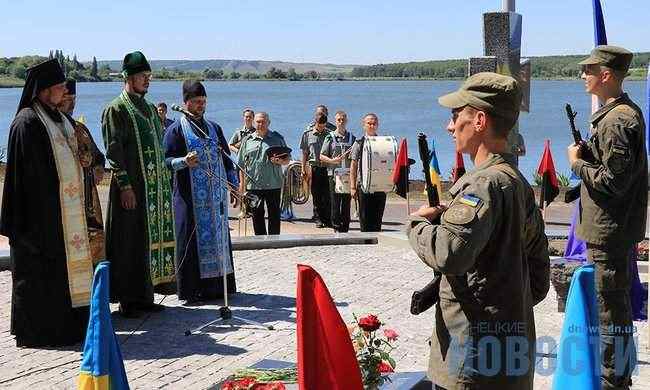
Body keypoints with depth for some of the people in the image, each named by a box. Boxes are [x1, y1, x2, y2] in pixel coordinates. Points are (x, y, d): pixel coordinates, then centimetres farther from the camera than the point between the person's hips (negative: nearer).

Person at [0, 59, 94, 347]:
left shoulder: (58, 118, 14)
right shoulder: (27, 122, -14)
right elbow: (28, 172, -18)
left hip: (64, 208, 9)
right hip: (41, 211, -9)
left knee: (62, 267, 13)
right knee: (38, 270, -1)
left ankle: (66, 325, 21)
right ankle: (36, 330, 8)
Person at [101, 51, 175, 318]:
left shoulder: (150, 109, 17)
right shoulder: (116, 109, -6)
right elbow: (113, 149, -13)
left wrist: (164, 182, 15)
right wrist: (124, 185, -19)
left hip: (155, 187, 8)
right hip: (131, 188, -8)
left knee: (152, 239, 9)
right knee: (130, 241, -4)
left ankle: (145, 295, 17)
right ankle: (127, 299, 3)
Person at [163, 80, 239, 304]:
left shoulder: (214, 128, 16)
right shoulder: (176, 129, 0)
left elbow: (226, 158, 19)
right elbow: (167, 160, -5)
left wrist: (234, 185, 12)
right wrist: (184, 162, -25)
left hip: (216, 196, 5)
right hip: (191, 197, -5)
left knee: (218, 237, 7)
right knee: (192, 240, -5)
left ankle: (219, 285, 14)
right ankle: (191, 290, 0)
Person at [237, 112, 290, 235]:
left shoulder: (277, 138, 7)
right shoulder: (247, 140, 9)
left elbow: (287, 159, 10)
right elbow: (242, 164, 10)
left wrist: (280, 161, -13)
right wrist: (242, 183, 5)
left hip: (273, 184, -1)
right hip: (253, 185, 1)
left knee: (274, 215, 3)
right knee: (257, 215, 7)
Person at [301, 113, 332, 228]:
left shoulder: (329, 134, 5)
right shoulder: (307, 134, 5)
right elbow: (304, 153, 8)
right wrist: (304, 169, 4)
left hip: (326, 167, 0)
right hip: (313, 168, 0)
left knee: (327, 195, -2)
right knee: (316, 196, 5)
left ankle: (327, 219, 5)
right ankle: (318, 219, 12)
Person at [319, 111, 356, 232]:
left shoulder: (352, 137, 11)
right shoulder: (330, 138, 4)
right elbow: (322, 156, 2)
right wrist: (332, 160, -14)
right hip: (334, 173, -2)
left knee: (346, 203, 3)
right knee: (335, 202, -4)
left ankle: (345, 229, 9)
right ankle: (336, 227, 2)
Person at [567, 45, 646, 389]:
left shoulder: (616, 121, -21)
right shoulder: (628, 111, 12)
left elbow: (612, 181, -25)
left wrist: (578, 162, -11)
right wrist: (586, 153, 6)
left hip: (609, 231, -11)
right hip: (619, 228, 11)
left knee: (610, 305, -1)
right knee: (616, 301, 20)